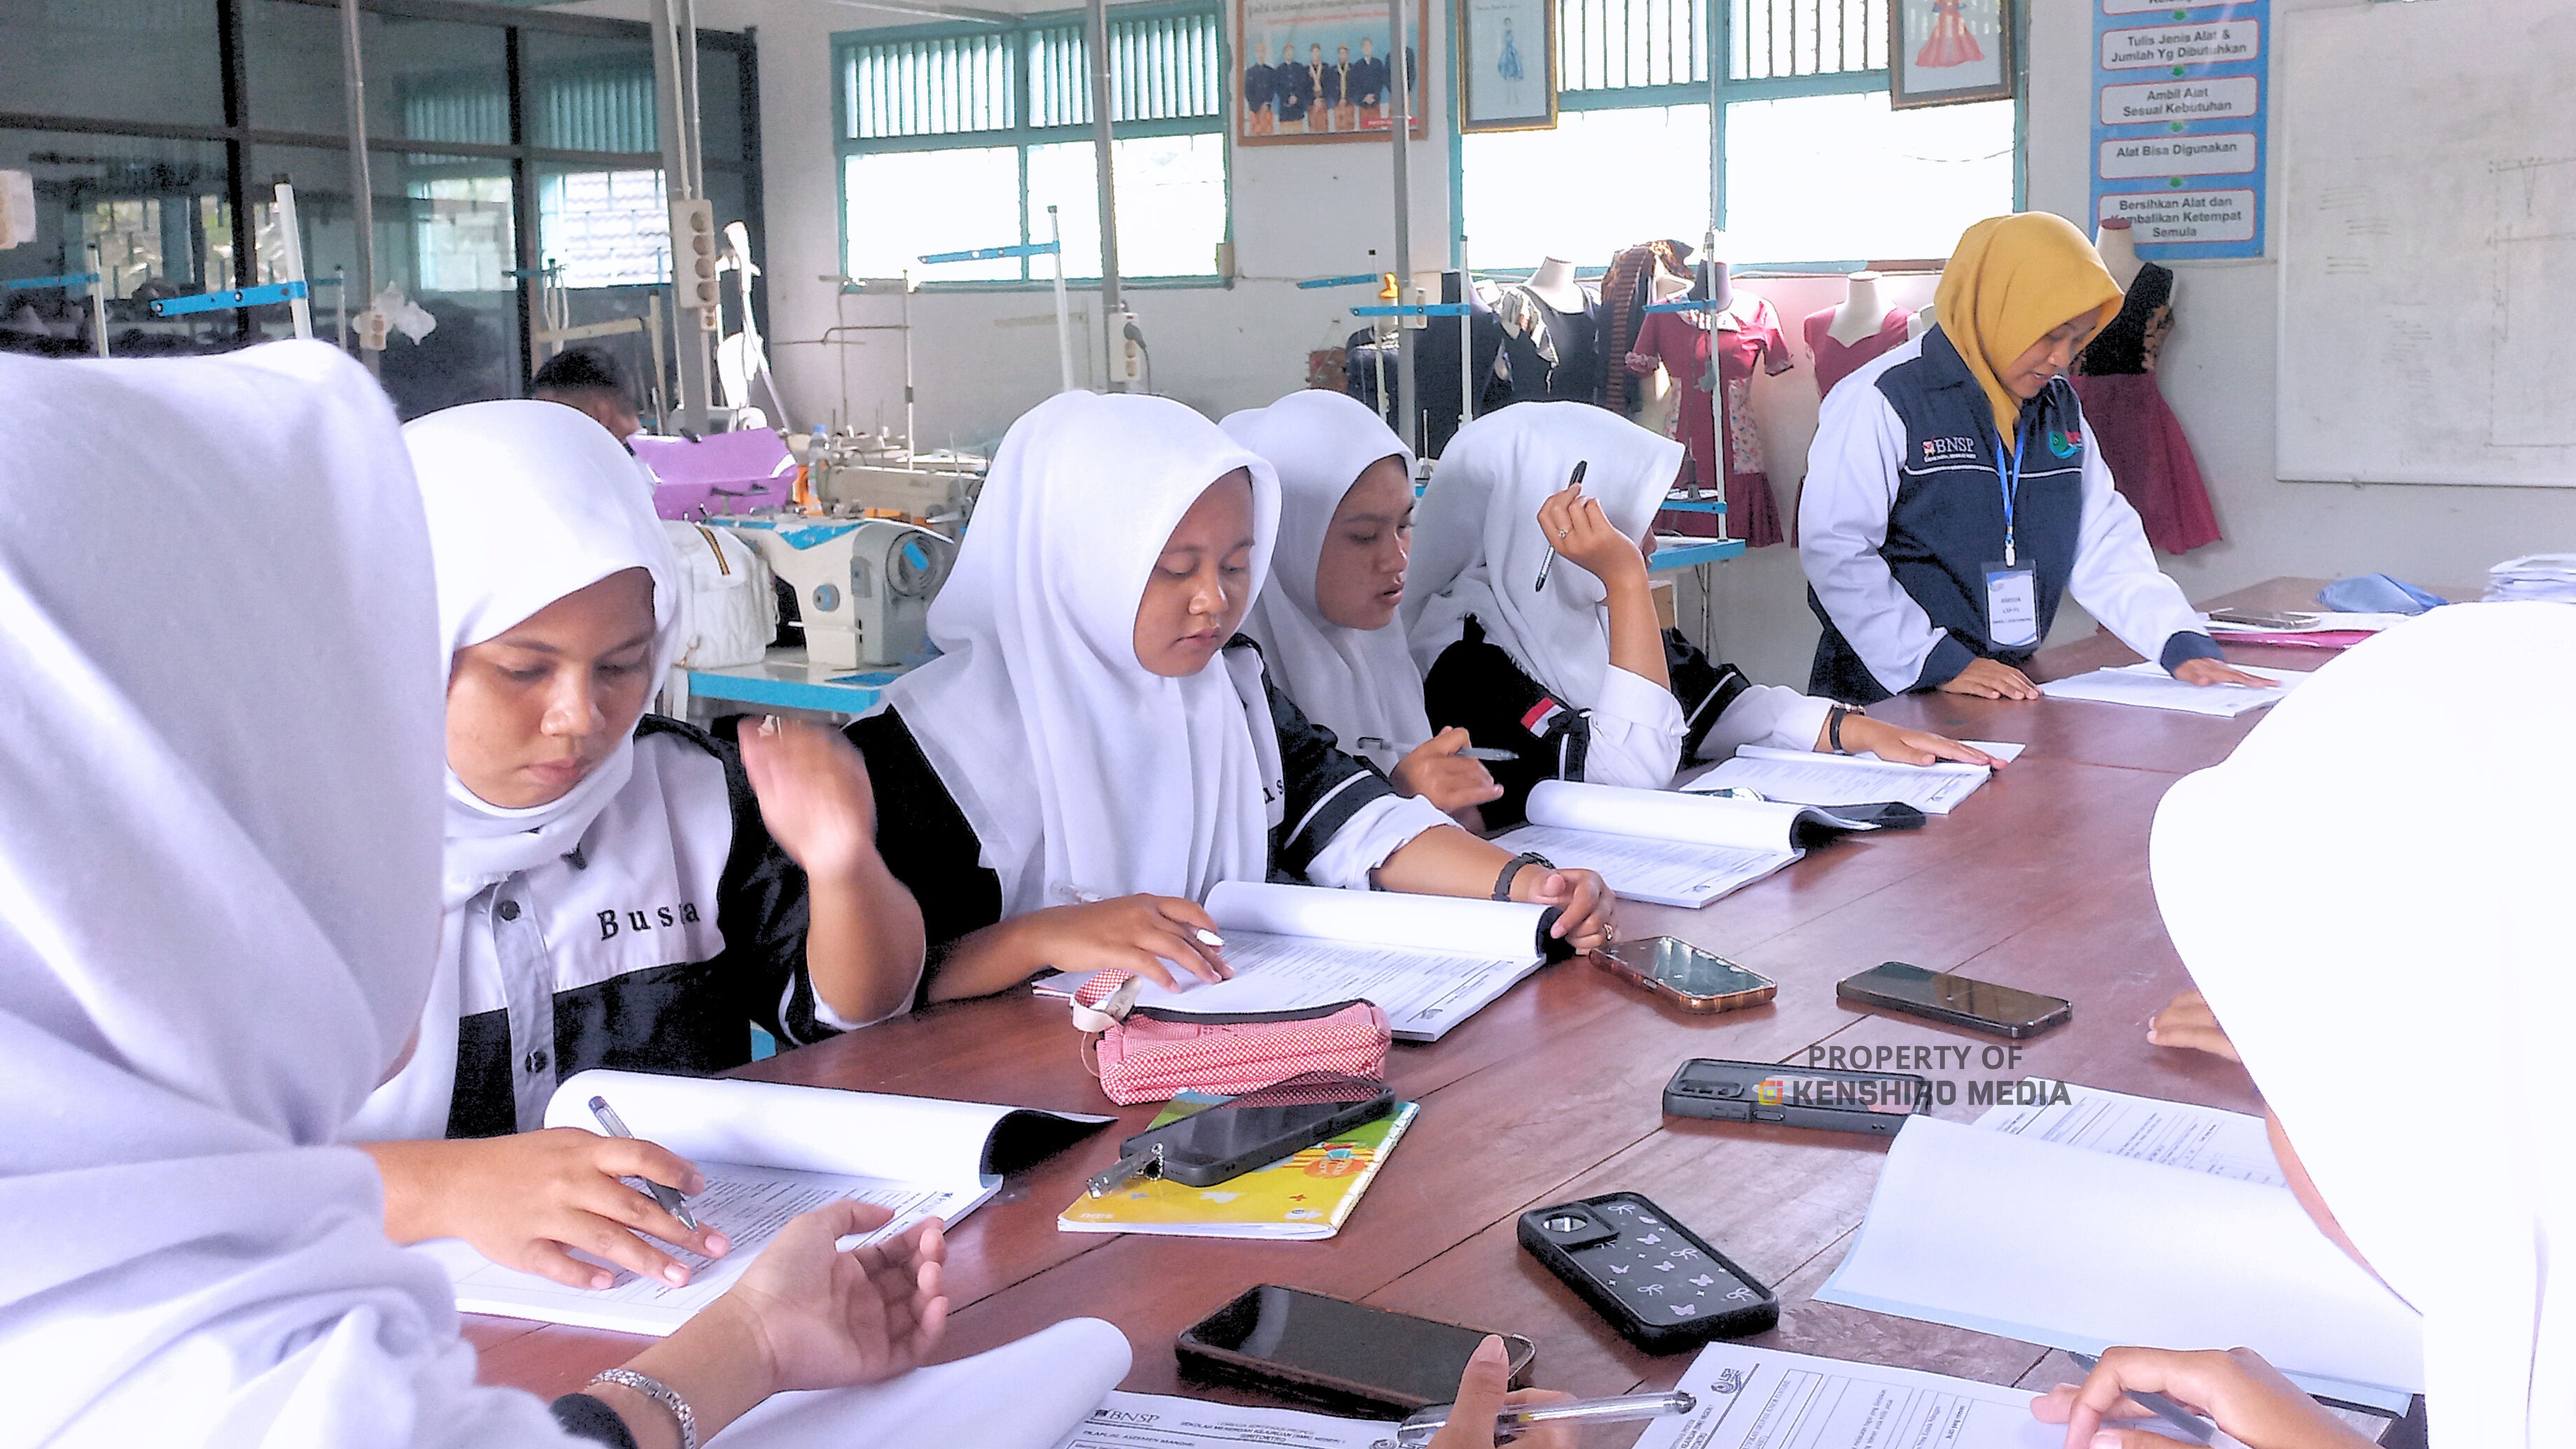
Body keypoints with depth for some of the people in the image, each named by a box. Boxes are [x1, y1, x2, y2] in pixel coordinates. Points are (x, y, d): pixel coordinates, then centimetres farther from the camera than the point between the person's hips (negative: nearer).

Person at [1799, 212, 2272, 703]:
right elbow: (1835, 549, -14)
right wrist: (1941, 664, -17)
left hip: (2014, 692, 7)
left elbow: (2103, 540, 17)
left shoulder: (2059, 408, 16)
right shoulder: (1883, 401, -8)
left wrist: (2183, 643, 3)